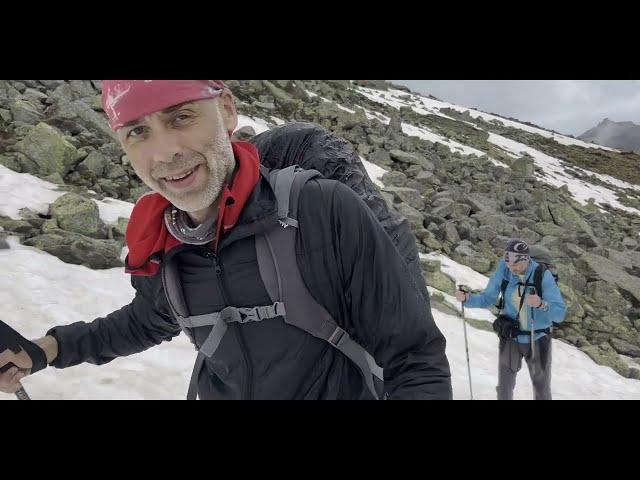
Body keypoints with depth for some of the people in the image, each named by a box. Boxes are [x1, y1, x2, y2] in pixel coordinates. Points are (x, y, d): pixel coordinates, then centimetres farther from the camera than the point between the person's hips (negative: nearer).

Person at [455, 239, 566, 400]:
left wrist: (542, 304, -41)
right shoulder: (503, 271, -14)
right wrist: (467, 298, -21)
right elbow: (488, 299, -3)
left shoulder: (543, 276, -21)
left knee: (542, 391, 17)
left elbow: (560, 314, -22)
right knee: (504, 389, 9)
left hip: (538, 340, -1)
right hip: (510, 338, 1)